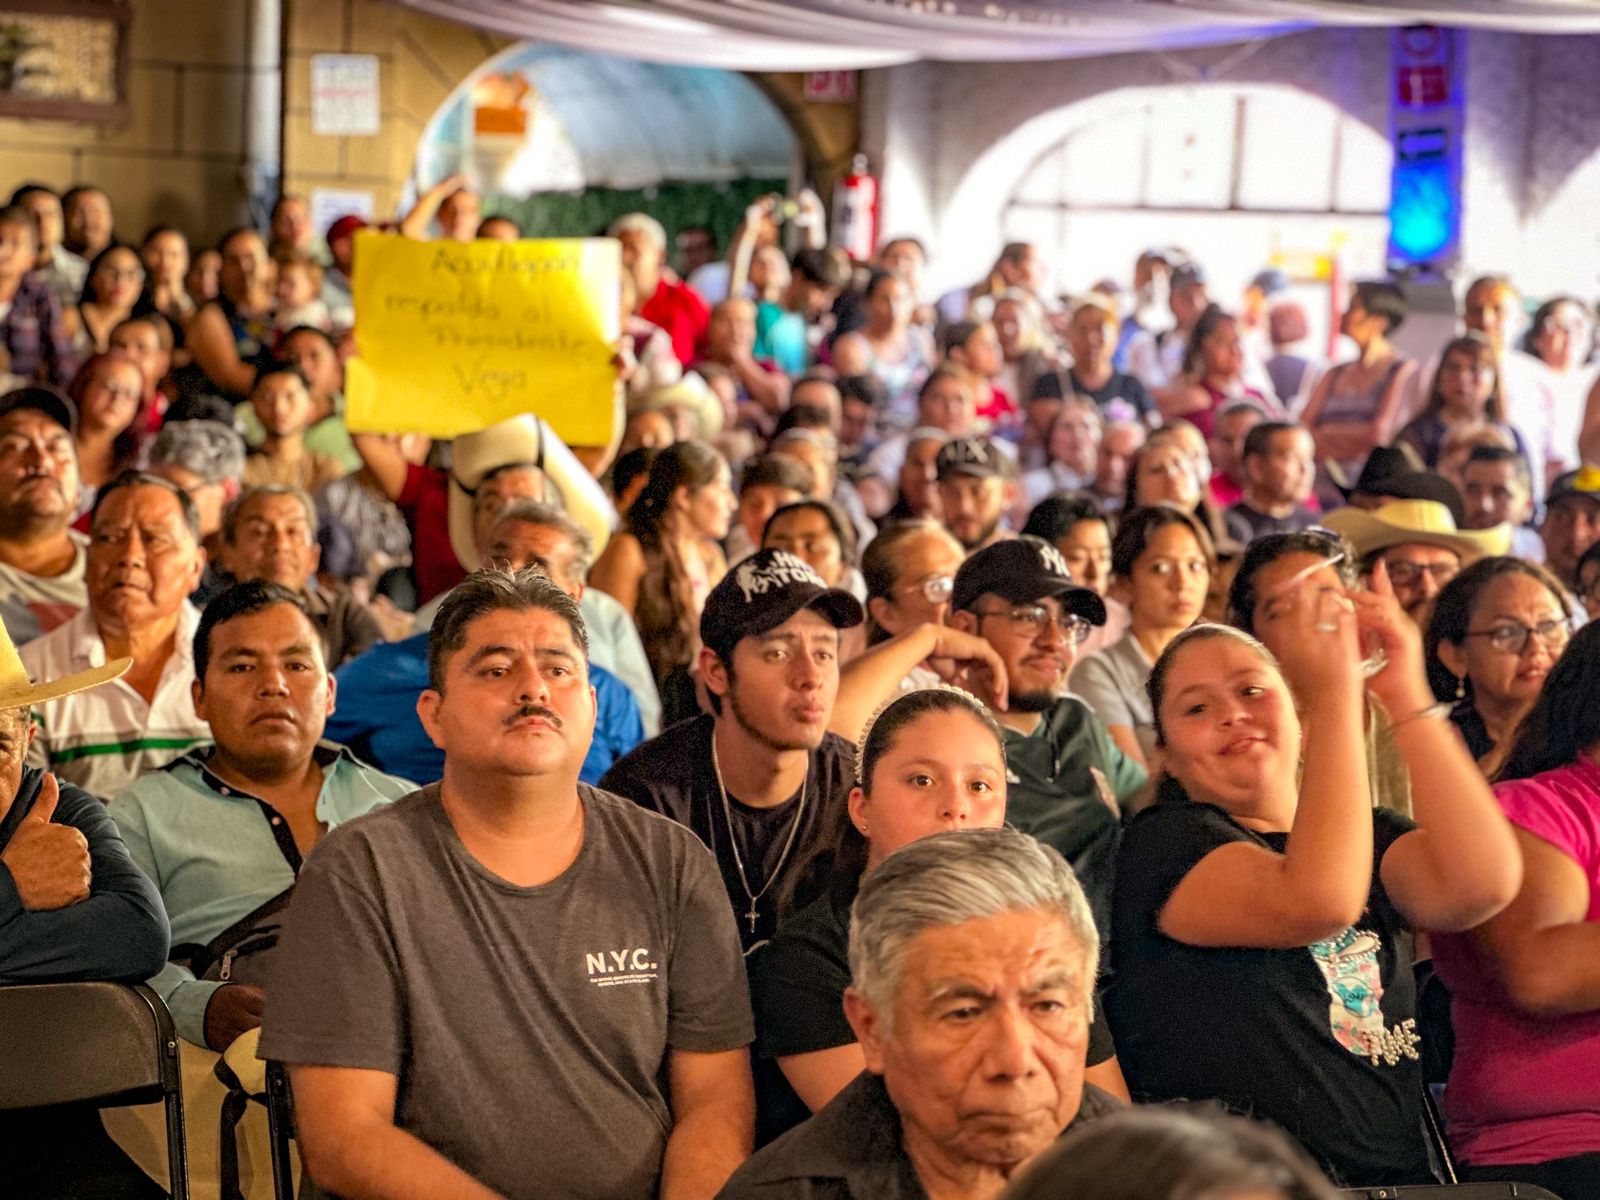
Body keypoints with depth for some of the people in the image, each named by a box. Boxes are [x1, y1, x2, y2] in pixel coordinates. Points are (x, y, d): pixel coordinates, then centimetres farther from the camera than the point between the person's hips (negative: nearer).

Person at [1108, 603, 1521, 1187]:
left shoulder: (1370, 836, 17)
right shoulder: (1161, 843, 0)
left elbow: (1481, 886, -4)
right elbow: (1318, 902, -18)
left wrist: (1406, 697, -7)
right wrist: (1334, 693, -15)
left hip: (1402, 1177, 6)